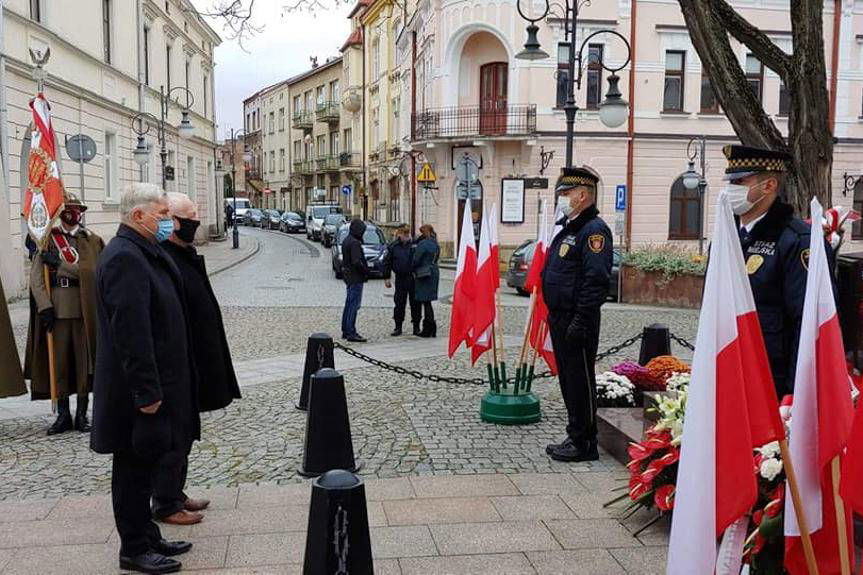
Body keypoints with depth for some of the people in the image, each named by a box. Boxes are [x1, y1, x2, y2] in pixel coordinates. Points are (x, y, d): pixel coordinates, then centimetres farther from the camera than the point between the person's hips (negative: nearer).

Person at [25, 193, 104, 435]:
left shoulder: (91, 240, 6)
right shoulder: (46, 240, 5)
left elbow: (92, 272, -8)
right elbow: (36, 277, -1)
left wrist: (60, 262, -12)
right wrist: (45, 306, -11)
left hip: (84, 310, 0)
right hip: (56, 308, 0)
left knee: (84, 360, 5)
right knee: (58, 360, 5)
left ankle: (82, 414, 15)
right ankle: (63, 414, 16)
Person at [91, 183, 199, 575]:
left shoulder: (143, 252, 12)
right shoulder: (124, 257, -20)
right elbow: (131, 331, -25)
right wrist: (146, 392, -24)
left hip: (154, 383, 10)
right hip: (137, 390, -10)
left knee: (143, 465, 18)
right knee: (135, 469, 3)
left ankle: (147, 538, 30)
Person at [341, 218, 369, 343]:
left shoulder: (346, 240, 13)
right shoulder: (354, 243, -18)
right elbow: (357, 262, -25)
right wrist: (366, 271, -12)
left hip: (348, 276, 10)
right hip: (356, 277, -10)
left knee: (349, 304, 16)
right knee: (354, 304, -7)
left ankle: (345, 331, 22)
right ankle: (351, 333, -5)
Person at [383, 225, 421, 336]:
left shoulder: (415, 244, 1)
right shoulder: (393, 247, 2)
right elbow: (387, 262, 7)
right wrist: (386, 278, 3)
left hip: (413, 278, 0)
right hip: (400, 278, 0)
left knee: (415, 303, 4)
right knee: (399, 303, 5)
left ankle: (416, 327, 15)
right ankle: (398, 327, 16)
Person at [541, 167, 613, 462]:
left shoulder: (594, 230, -14)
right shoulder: (568, 228, 18)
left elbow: (596, 280, -22)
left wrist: (580, 321, -25)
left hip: (578, 321, -10)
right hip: (560, 318, 10)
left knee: (580, 382, -2)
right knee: (568, 380, 16)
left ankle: (584, 444, 8)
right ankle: (575, 437, 27)